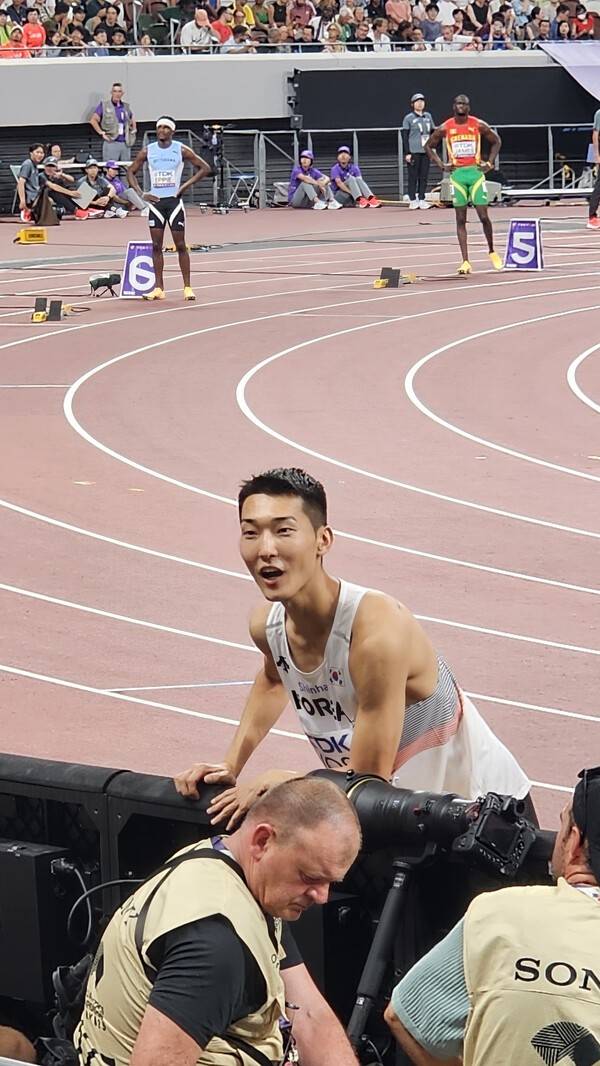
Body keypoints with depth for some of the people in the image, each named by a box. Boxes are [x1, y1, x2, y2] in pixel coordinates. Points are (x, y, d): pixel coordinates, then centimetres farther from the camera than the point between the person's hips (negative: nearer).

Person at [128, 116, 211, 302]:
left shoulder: (181, 150, -2)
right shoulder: (148, 151, 4)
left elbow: (205, 168, 1)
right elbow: (131, 172, 12)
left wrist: (186, 185, -8)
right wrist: (140, 194, 0)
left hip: (174, 201, -2)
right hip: (155, 202, 2)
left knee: (180, 245, -3)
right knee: (156, 246, 2)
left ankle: (187, 287, 2)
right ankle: (158, 289, 6)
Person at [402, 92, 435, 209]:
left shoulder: (428, 116, 14)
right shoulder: (408, 118, -1)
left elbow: (433, 132, 20)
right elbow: (405, 137, -4)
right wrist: (407, 153, -11)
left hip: (426, 151, 5)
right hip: (413, 152, -5)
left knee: (424, 177, 5)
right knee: (413, 176, -3)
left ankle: (422, 200, 9)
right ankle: (413, 200, 0)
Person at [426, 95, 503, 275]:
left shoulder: (479, 125, 0)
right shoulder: (445, 128, 0)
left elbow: (496, 141, 12)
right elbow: (428, 146, 12)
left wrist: (489, 163, 2)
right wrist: (441, 165, 1)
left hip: (476, 172, -1)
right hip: (457, 174, 1)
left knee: (484, 216, -4)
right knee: (461, 220, 0)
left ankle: (492, 252, 20)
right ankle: (465, 262, 0)